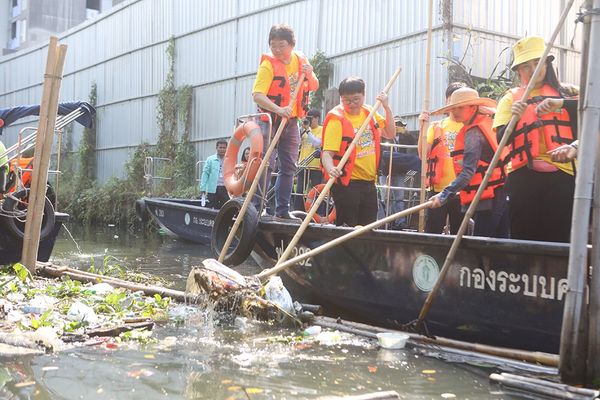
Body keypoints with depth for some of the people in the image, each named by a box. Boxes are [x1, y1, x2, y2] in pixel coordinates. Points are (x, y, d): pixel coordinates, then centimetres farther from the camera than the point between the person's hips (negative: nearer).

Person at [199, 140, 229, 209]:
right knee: (214, 209, 6)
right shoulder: (210, 159, 1)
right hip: (213, 189, -1)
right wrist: (203, 188, -6)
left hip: (225, 189, 1)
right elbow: (205, 173, 0)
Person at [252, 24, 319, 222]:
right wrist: (278, 110, -36)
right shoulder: (268, 64, -13)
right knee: (266, 164, -11)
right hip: (271, 120, -6)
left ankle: (282, 211, 16)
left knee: (289, 167, 8)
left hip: (291, 122, 6)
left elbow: (314, 87, 13)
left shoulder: (300, 60, 4)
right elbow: (257, 95, -22)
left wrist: (309, 74, -8)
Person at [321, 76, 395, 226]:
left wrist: (386, 107, 6)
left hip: (369, 182, 6)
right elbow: (327, 152, -18)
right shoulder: (336, 119, -11)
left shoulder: (369, 113, 8)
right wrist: (331, 169, -39)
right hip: (346, 183, -6)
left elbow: (390, 134, 16)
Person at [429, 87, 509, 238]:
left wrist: (444, 194, -22)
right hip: (502, 194, 9)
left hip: (488, 199, -9)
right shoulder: (487, 123, 14)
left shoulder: (472, 132, -12)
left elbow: (468, 171, -20)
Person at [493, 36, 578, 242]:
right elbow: (502, 138, 0)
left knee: (561, 237, -2)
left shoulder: (564, 92, 13)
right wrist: (514, 117, -19)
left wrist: (561, 103, -20)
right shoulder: (511, 98, 12)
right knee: (525, 237, 0)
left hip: (562, 173, 0)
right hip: (524, 177, 0)